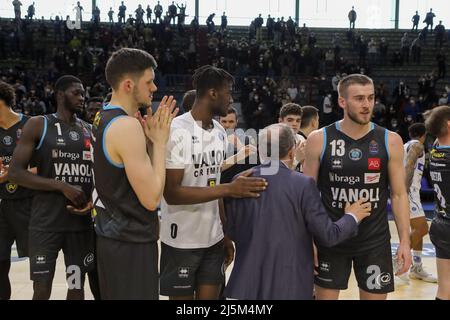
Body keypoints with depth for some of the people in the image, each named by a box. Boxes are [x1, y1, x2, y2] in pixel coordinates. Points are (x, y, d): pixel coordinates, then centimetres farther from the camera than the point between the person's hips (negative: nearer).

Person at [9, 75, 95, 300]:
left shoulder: (89, 130, 10)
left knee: (77, 286, 11)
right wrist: (62, 186, -18)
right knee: (42, 289, 1)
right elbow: (15, 173, -10)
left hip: (81, 221, 4)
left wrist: (93, 200, -2)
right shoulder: (38, 125, -3)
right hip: (46, 222, -4)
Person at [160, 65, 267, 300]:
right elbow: (171, 193, -23)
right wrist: (229, 189, -27)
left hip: (213, 239, 7)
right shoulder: (177, 131, -18)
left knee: (210, 296, 13)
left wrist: (225, 235, 12)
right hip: (181, 241, -7)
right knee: (182, 297, 8)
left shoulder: (220, 132, 7)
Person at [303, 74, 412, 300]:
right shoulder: (319, 140, -6)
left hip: (375, 241, 1)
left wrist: (404, 241, -5)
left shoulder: (390, 141, -3)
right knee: (324, 296, 10)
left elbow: (399, 194, 1)